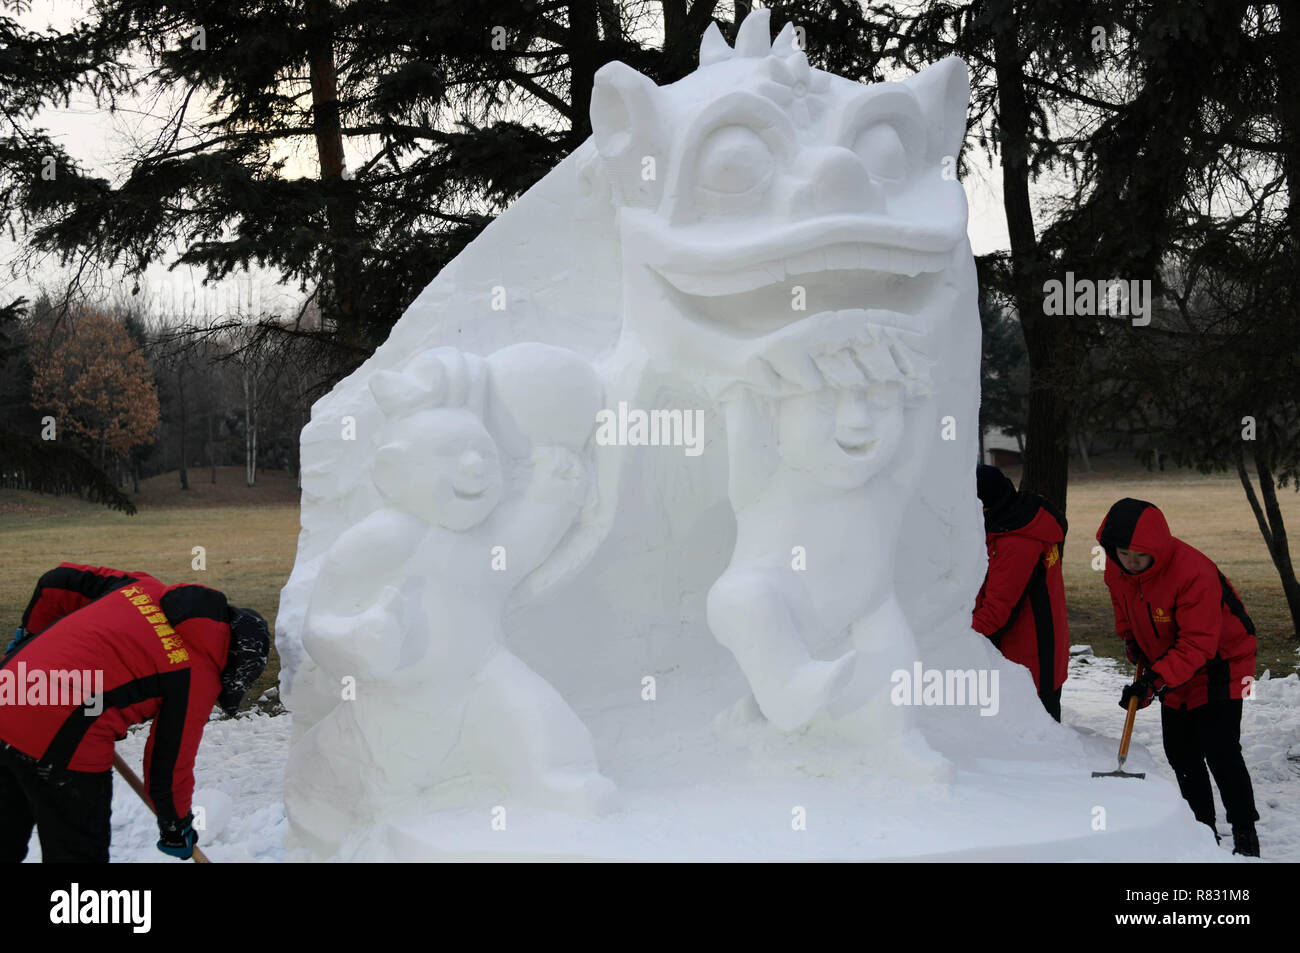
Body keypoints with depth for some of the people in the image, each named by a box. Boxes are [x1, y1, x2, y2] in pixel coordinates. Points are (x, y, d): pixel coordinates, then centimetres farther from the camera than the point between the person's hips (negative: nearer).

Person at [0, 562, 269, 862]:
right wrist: (176, 827, 20)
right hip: (61, 746, -7)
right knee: (78, 852, 12)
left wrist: (30, 634, 32)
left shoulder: (144, 587, 12)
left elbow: (56, 583, 15)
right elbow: (171, 764, 2)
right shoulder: (199, 678, -5)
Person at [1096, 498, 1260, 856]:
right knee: (1180, 753, 10)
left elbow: (1197, 643, -35)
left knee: (1220, 752, -13)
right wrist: (1132, 640, 0)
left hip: (1219, 664, -7)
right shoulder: (1116, 567, -11)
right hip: (1172, 671, 7)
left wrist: (1157, 679, -43)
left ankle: (1245, 835, -1)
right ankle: (1203, 829, 24)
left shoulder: (1193, 572, -35)